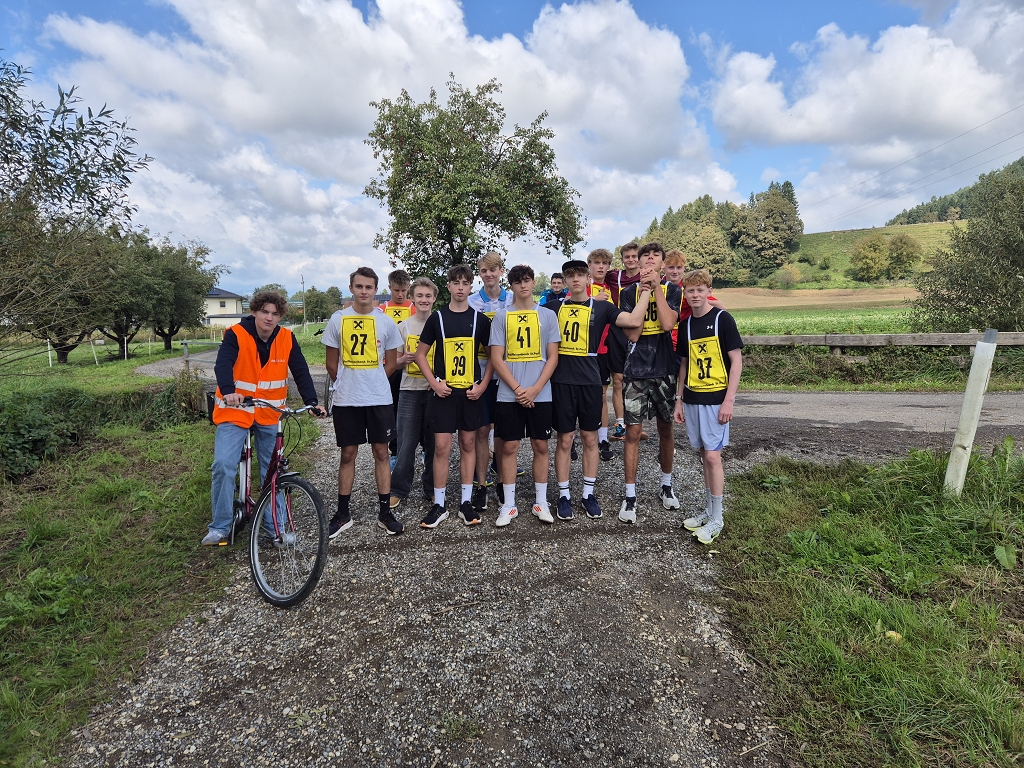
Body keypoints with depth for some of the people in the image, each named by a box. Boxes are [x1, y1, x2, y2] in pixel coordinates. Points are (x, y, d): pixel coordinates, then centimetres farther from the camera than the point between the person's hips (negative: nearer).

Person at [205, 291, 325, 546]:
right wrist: (228, 391, -45)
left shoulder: (286, 338, -4)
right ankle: (220, 527, 4)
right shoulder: (236, 335, -12)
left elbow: (301, 372, -6)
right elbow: (223, 365, -26)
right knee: (223, 465, -12)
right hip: (235, 411, -2)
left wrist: (312, 402, -19)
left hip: (270, 415, 3)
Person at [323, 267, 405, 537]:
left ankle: (385, 512, 16)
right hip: (346, 401, 0)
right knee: (348, 454, 7)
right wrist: (348, 384, 10)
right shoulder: (338, 319, 2)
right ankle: (343, 514, 19)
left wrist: (372, 383, 8)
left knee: (381, 452, 6)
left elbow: (391, 362, 9)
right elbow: (332, 363, 8)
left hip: (380, 400, 0)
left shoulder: (386, 322, 2)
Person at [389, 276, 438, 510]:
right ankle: (399, 489, 16)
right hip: (410, 391, 0)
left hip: (435, 391, 0)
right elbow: (396, 363, 10)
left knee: (434, 443, 7)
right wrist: (404, 359, -14)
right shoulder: (403, 326, 6)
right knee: (406, 444, 1)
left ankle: (432, 488, 22)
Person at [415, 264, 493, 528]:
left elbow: (491, 355, 8)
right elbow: (420, 354, 6)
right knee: (441, 447, -1)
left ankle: (466, 502, 19)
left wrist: (483, 385, -4)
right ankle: (439, 505, 11)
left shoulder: (480, 319, 5)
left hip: (471, 392, 1)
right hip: (443, 391, -1)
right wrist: (434, 383, -6)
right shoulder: (437, 318, 3)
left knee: (468, 444, 8)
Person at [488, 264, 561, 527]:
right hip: (508, 395, 0)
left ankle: (541, 502, 19)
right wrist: (518, 389, -10)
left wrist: (535, 389, -9)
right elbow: (496, 358, -1)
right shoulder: (501, 316, 4)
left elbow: (552, 357, 2)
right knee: (509, 447, 3)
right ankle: (508, 504, 14)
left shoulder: (548, 315, 6)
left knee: (540, 446, 6)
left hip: (540, 394, 1)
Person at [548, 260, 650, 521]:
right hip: (561, 381, 0)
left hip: (590, 381, 0)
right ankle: (564, 495, 18)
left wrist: (645, 292, -4)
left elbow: (634, 320, -9)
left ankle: (589, 493, 22)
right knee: (565, 440, 5)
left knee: (590, 439, 9)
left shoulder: (601, 307, 5)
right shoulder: (555, 307, 8)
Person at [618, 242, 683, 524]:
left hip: (665, 370, 1)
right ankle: (630, 497, 7)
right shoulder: (629, 293, 3)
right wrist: (644, 291, -11)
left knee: (665, 429, 12)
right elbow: (632, 334, -10)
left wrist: (656, 287, -12)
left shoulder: (672, 290, 3)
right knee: (632, 432, -2)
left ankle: (666, 486, 31)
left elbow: (667, 324, -16)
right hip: (636, 371, -1)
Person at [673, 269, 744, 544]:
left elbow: (736, 360, -8)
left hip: (716, 399, -5)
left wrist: (729, 400, -14)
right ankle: (708, 510, 25)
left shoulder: (723, 319, -7)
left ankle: (717, 518, 8)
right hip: (692, 398, 5)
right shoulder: (685, 325, 9)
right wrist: (679, 400, 12)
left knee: (712, 456, -6)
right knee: (704, 456, 12)